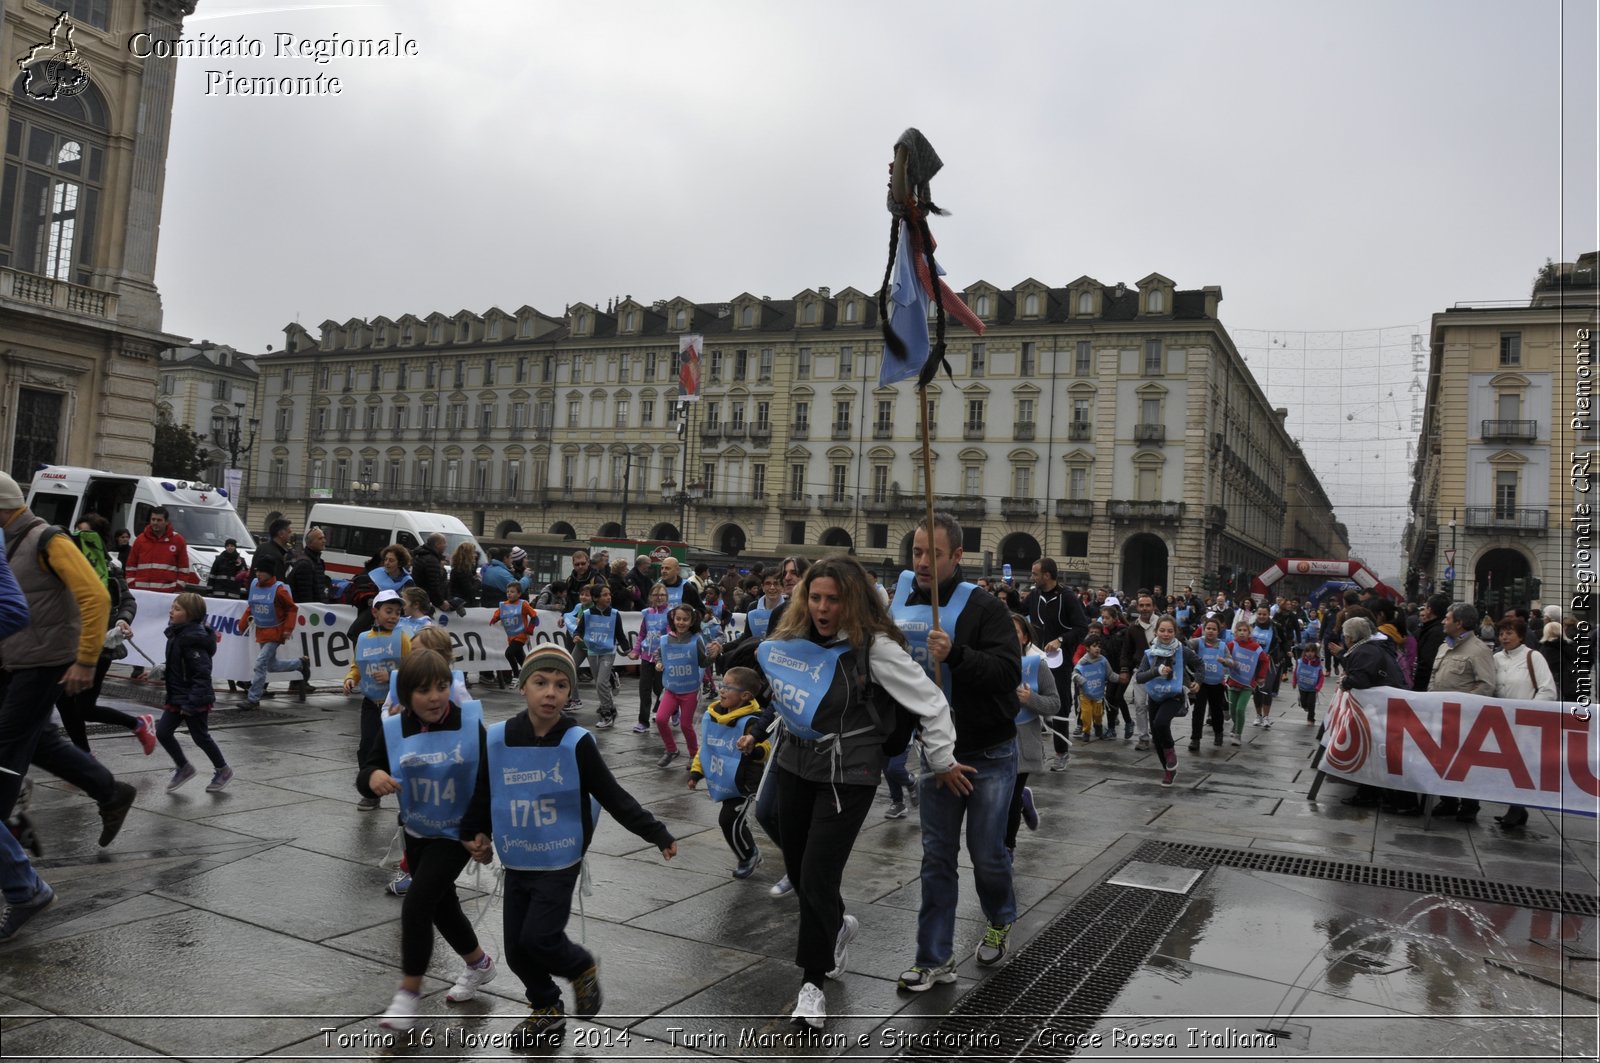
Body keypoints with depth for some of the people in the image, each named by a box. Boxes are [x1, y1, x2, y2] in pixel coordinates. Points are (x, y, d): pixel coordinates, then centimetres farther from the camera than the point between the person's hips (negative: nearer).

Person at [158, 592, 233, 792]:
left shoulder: (194, 640, -23)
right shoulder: (177, 634, 6)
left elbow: (202, 675, -26)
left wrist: (191, 704, -26)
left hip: (195, 701, -9)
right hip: (176, 697, 9)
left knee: (200, 737, 5)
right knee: (162, 732, 5)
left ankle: (223, 770, 23)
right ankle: (183, 768, 23)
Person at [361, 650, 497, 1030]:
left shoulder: (470, 724, -19)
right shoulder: (394, 730, -13)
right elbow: (367, 773, -9)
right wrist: (373, 777, -33)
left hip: (456, 833, -4)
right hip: (416, 832, 4)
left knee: (416, 904, -13)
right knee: (442, 907, 18)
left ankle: (409, 992, 6)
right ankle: (479, 965, 43)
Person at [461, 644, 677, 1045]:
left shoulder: (577, 743, -15)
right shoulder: (498, 739, -8)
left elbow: (614, 798, -9)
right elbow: (483, 795, 8)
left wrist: (658, 834, -11)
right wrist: (476, 835, 13)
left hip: (560, 864, -3)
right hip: (516, 865, 4)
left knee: (538, 938, -12)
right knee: (517, 949, 8)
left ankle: (582, 968, 20)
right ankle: (546, 1008, 34)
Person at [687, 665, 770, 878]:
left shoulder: (751, 722, -24)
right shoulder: (711, 715, -1)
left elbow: (765, 748, -28)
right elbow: (705, 746, 12)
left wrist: (756, 751, -49)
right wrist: (696, 770, 12)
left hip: (743, 783, -7)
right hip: (724, 782, 7)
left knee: (729, 820, -8)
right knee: (730, 820, 16)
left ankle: (749, 857, 17)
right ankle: (748, 855, 38)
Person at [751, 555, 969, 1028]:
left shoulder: (876, 646, -18)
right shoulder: (793, 638, 1)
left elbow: (930, 702, -13)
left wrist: (943, 761, -6)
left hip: (847, 773, -6)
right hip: (795, 763, 7)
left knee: (818, 876, -7)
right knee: (796, 867, 16)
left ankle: (812, 982, 12)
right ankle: (837, 927, 47)